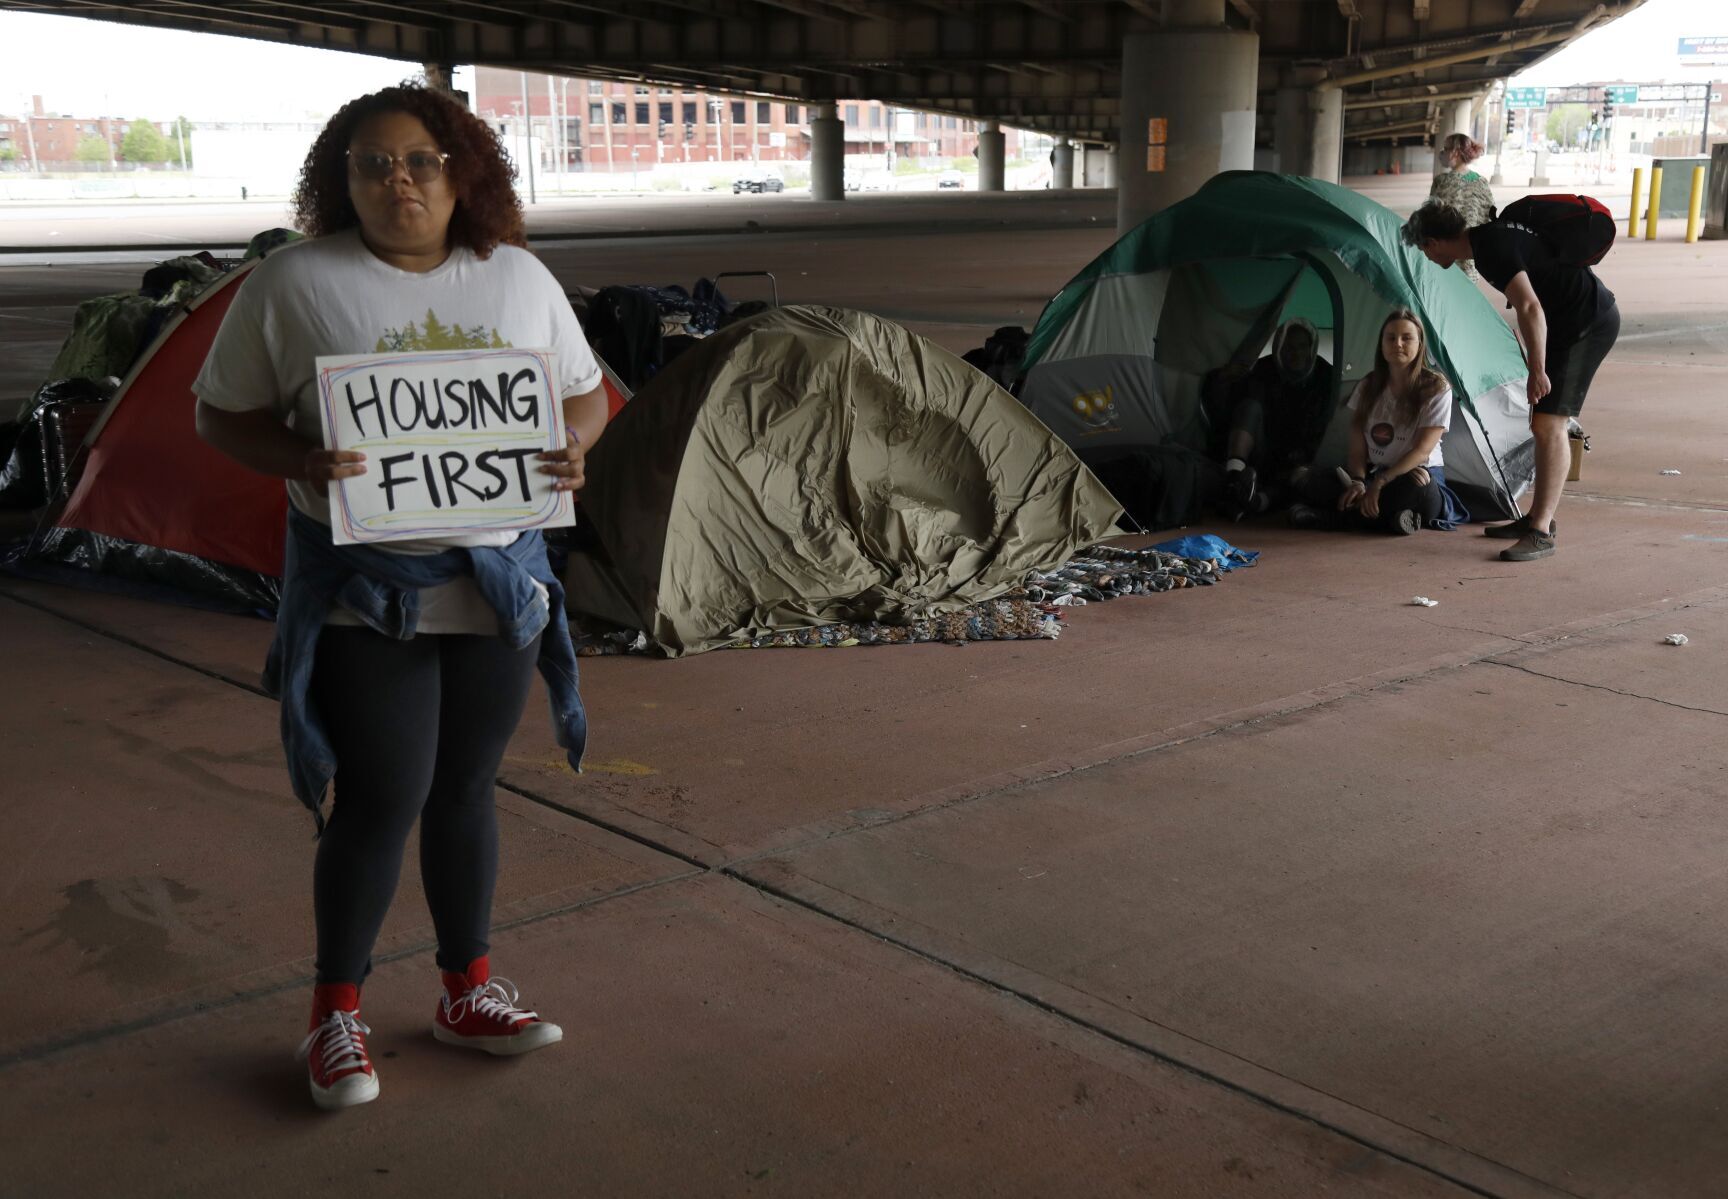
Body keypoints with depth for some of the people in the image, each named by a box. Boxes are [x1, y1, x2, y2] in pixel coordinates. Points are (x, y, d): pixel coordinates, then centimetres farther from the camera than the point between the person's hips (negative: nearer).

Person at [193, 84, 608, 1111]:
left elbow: (585, 393, 12)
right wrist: (302, 462, -22)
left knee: (466, 790, 14)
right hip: (363, 589, -3)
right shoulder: (296, 283, -7)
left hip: (499, 578, 4)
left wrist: (572, 448, -12)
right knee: (382, 799, -3)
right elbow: (224, 413, -2)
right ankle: (336, 1015, 17)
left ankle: (468, 992, 30)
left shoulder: (520, 279, 3)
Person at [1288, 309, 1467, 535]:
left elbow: (1422, 450, -13)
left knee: (1417, 486, -41)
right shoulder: (1368, 387, 7)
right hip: (1372, 474, 4)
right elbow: (1357, 448, 2)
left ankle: (1337, 516, -33)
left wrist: (1379, 483, -24)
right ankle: (1392, 517, -34)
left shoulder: (1436, 389, -6)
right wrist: (1358, 482, -19)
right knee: (1314, 480, -21)